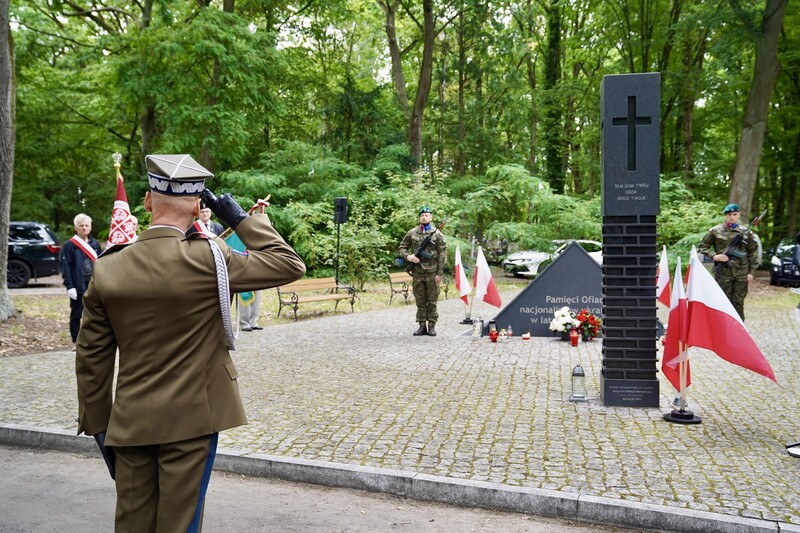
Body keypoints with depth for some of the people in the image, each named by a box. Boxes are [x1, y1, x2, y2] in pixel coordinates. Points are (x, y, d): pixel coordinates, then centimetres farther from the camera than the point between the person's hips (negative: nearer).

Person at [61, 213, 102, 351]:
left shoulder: (95, 244, 10)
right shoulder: (69, 245, -4)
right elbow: (65, 268, -7)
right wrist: (69, 286, -13)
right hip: (78, 286, -4)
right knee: (76, 315, 5)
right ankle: (75, 342, 13)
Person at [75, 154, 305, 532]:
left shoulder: (107, 268, -4)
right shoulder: (207, 259, -16)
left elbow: (92, 357, 2)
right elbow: (289, 265, -9)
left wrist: (96, 423, 13)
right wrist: (241, 219, -2)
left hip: (130, 422, 4)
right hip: (190, 419, -3)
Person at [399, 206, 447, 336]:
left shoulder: (437, 234, -1)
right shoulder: (412, 233, 6)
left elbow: (442, 254, -3)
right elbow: (402, 247, 15)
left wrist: (440, 273, -8)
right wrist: (408, 256, -7)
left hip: (432, 273, -2)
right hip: (417, 272, 2)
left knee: (432, 301, 4)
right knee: (420, 301, 8)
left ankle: (432, 326, 11)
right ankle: (422, 326, 16)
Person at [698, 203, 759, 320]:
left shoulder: (746, 232, 6)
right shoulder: (716, 231, 0)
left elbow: (753, 252, 10)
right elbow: (702, 247, 5)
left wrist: (751, 272, 5)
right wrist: (714, 256, -11)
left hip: (741, 273, 2)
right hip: (723, 272, -2)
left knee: (738, 302, 7)